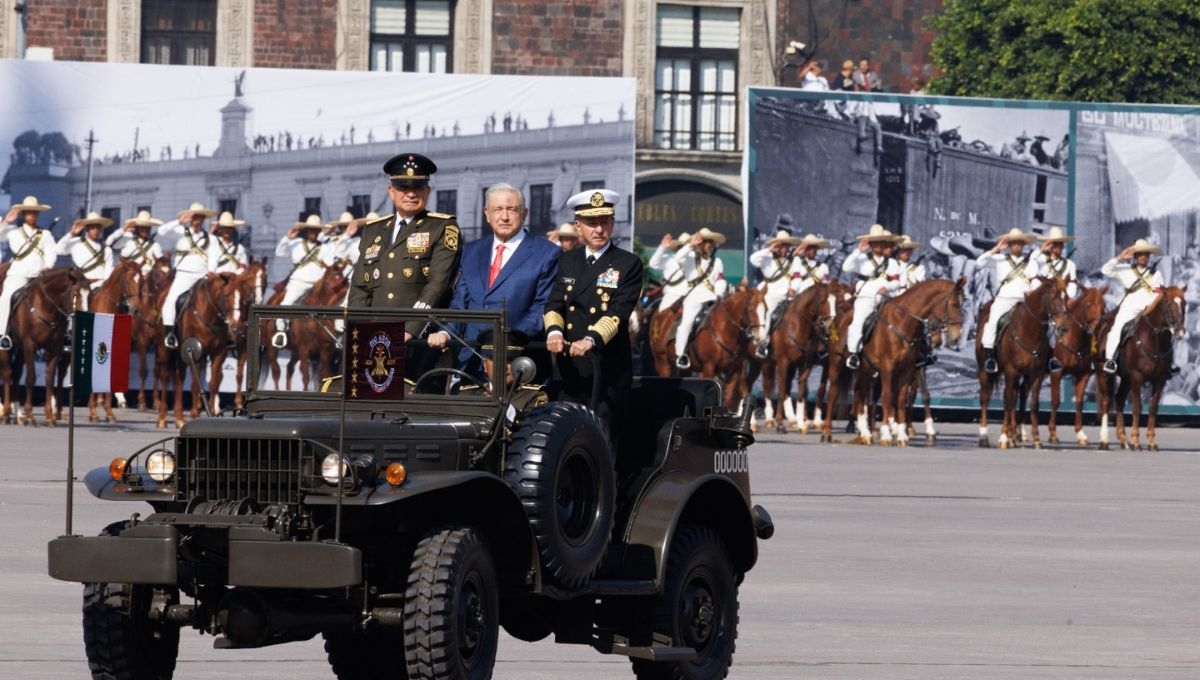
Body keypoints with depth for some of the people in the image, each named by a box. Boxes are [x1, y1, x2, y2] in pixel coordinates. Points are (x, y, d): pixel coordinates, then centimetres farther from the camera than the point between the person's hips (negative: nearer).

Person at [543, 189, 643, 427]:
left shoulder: (628, 264, 0)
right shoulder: (567, 261, 16)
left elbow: (619, 312, -11)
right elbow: (554, 304, 9)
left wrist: (592, 339, -28)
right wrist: (554, 331, -14)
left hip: (608, 370, -4)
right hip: (569, 367, 4)